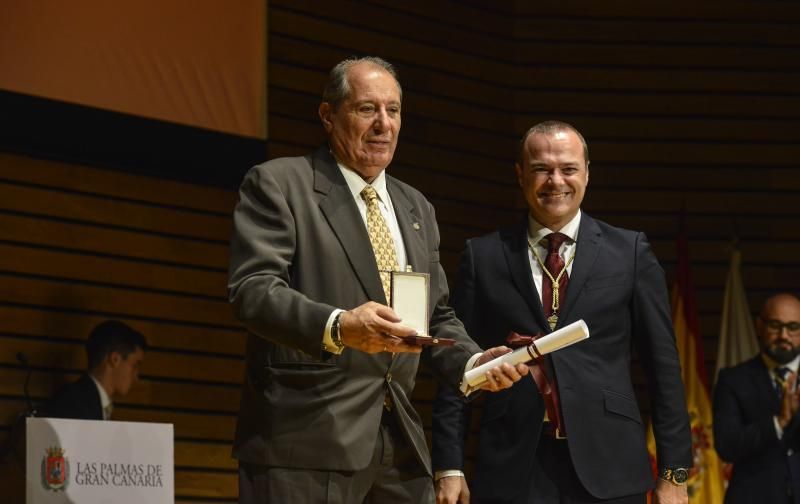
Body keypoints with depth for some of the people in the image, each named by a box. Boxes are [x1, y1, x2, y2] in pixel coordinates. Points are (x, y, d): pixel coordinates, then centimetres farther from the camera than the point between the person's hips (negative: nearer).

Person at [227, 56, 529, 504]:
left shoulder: (416, 208, 21)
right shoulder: (278, 184, 0)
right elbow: (253, 289, -13)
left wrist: (474, 363, 1)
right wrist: (337, 326, -29)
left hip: (399, 444, 6)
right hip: (306, 439, -6)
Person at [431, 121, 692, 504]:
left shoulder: (629, 253, 7)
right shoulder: (483, 256, 8)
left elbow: (663, 365, 6)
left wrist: (674, 472, 2)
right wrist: (449, 467, -1)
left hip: (608, 469, 0)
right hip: (513, 470, 0)